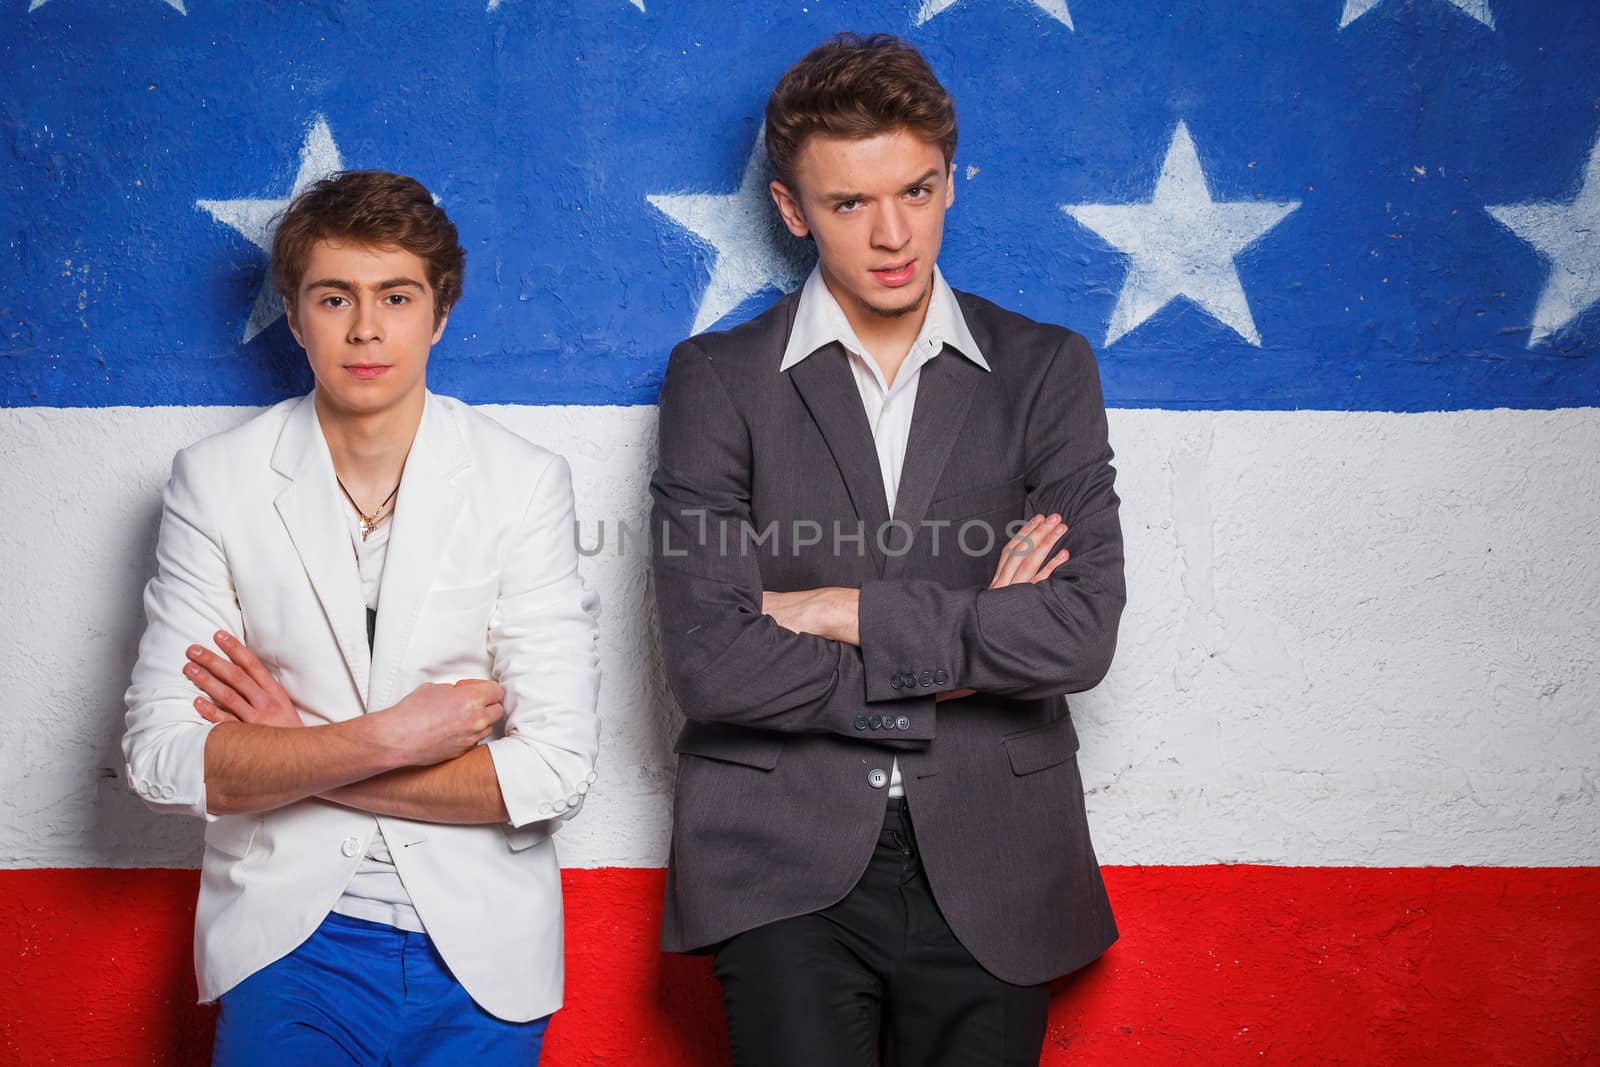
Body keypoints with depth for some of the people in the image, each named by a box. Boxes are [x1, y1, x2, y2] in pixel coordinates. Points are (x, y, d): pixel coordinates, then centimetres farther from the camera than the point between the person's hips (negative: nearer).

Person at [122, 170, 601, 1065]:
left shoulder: (524, 481, -5)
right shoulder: (216, 482, -2)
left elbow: (556, 771, -12)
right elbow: (163, 759, -8)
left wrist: (288, 755, -11)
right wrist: (392, 737, -17)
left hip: (482, 947, 0)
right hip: (289, 938, 0)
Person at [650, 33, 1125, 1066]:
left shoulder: (1047, 370, 5)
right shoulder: (718, 378, 2)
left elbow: (1083, 632, -7)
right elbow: (710, 661, -9)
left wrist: (845, 612, -10)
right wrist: (967, 644, -7)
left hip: (990, 869, 2)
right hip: (785, 865, -1)